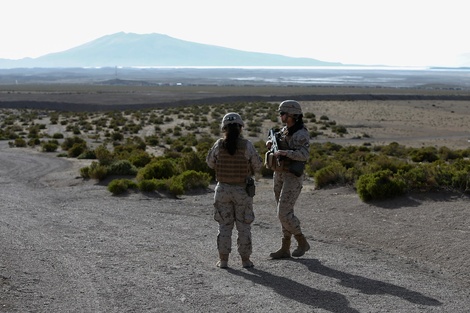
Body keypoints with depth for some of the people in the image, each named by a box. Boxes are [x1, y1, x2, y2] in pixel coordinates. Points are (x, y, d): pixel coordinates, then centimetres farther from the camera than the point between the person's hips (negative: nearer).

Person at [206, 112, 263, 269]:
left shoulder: (219, 145, -8)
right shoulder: (247, 145, -13)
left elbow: (210, 163, 6)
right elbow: (257, 165, -2)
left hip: (223, 189, 1)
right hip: (242, 191, -1)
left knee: (225, 226, 11)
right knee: (244, 226, 10)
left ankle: (223, 260, 13)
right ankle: (245, 260, 15)